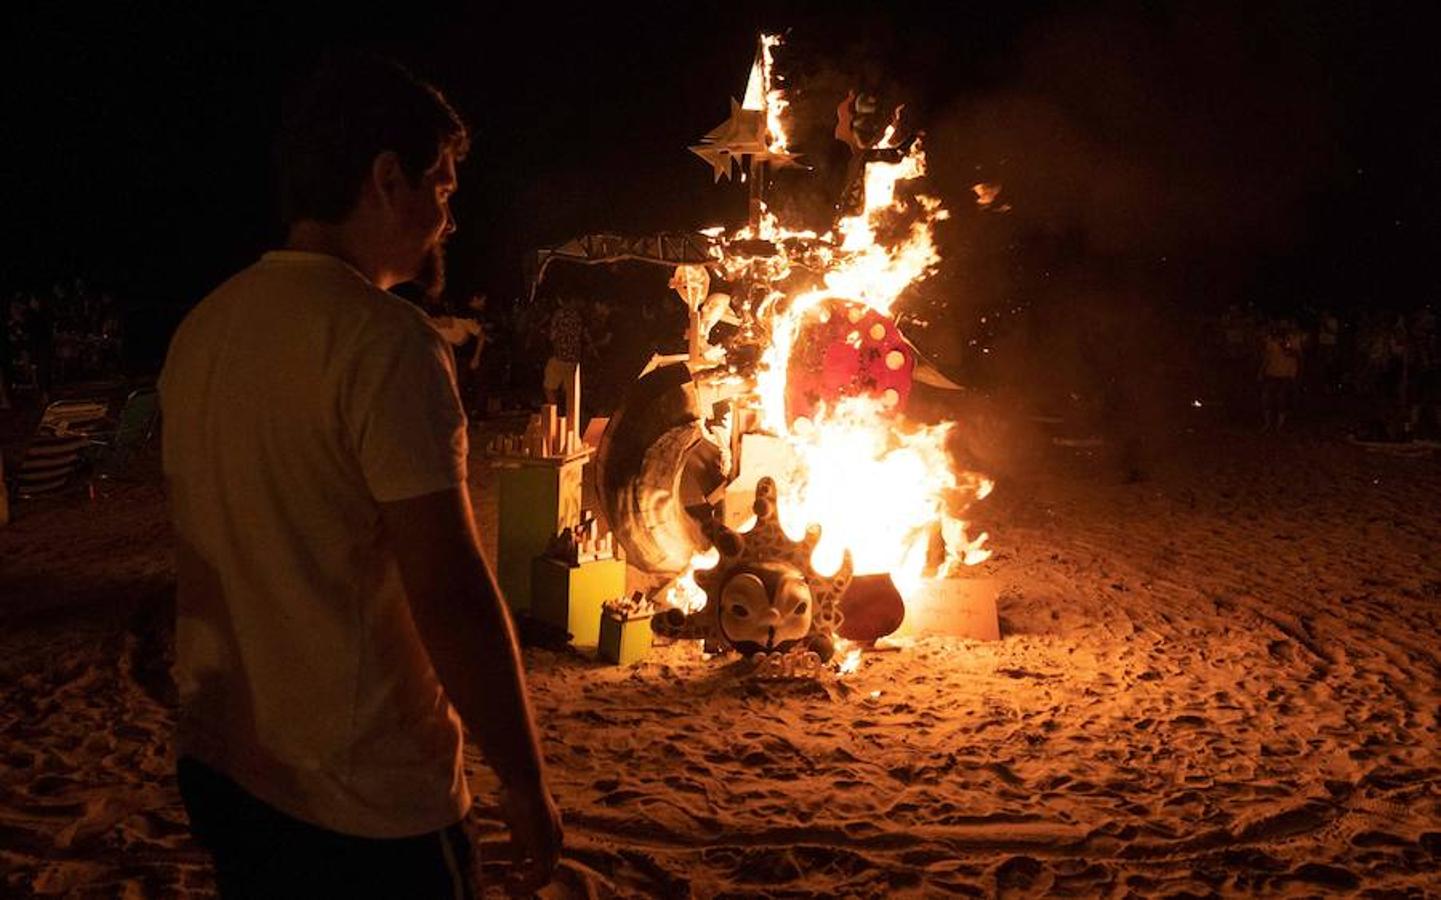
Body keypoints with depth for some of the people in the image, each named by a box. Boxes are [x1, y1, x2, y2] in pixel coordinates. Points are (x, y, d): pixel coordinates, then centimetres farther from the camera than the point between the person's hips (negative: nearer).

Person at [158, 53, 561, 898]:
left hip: (221, 765, 8)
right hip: (359, 802, -7)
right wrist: (528, 785, -14)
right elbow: (451, 595, -24)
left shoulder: (202, 329, 4)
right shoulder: (385, 337, -20)